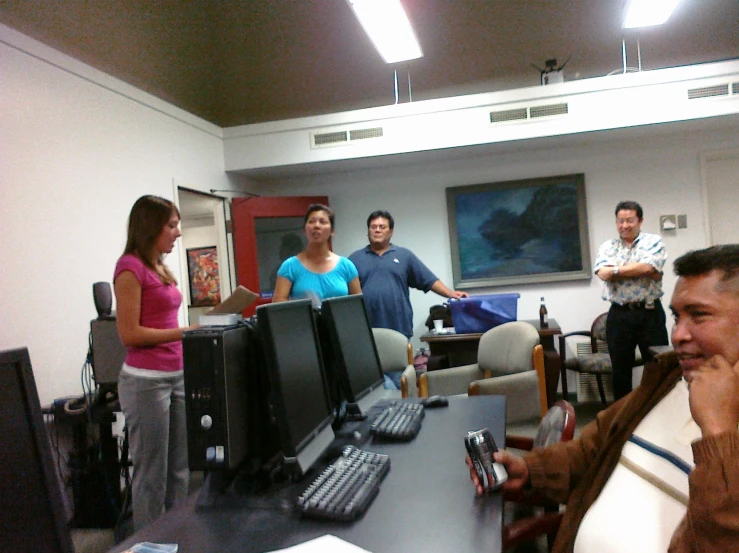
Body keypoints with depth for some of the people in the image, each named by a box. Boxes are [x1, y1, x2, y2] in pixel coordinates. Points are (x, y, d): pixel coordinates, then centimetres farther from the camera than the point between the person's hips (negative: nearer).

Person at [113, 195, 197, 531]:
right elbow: (130, 333, -16)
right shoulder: (130, 267, -12)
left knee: (179, 469, 15)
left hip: (176, 376, 9)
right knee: (152, 474, 2)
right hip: (145, 380, -9)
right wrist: (186, 332, -17)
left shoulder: (160, 268, 14)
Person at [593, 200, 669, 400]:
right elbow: (603, 273, -11)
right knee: (620, 370, 11)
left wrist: (616, 269, -9)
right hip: (619, 315, 2)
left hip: (650, 313, -2)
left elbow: (647, 267, -17)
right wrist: (639, 269, -12)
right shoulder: (607, 247, 8)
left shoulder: (653, 242, 2)